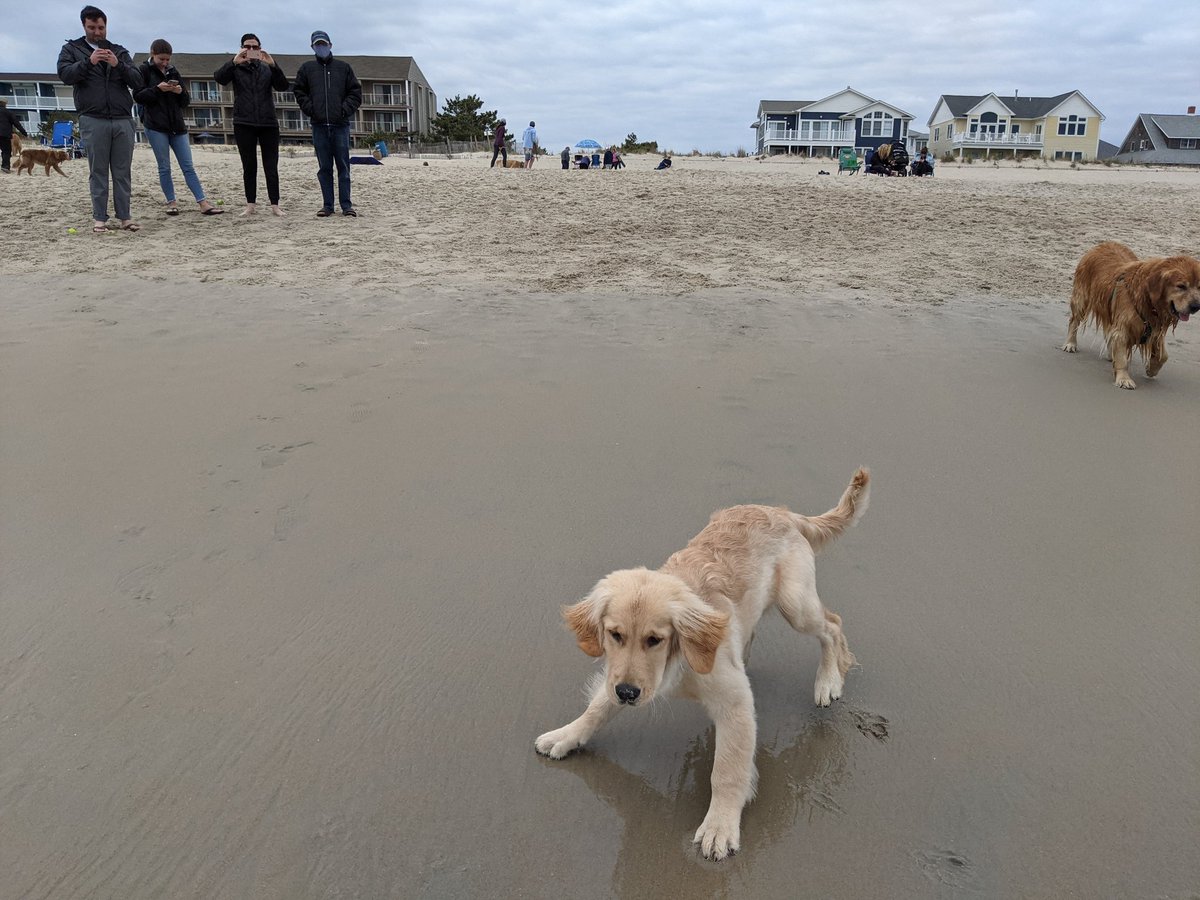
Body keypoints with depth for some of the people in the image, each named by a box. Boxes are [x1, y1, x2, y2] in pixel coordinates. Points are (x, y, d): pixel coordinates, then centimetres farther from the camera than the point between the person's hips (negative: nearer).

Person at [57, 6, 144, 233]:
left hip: (123, 120, 2)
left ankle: (125, 217, 5)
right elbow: (65, 75, -5)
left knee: (123, 172, 2)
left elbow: (138, 82, 6)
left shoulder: (120, 52, 16)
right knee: (98, 172, -1)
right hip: (93, 120, -2)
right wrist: (88, 62, -18)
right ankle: (99, 218, 1)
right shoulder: (71, 49, 11)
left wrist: (118, 65, -11)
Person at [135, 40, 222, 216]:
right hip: (156, 125, -4)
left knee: (188, 166, 0)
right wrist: (157, 89, -16)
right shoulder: (144, 70, 2)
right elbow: (137, 96, -6)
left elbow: (186, 102, 15)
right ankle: (171, 203, 7)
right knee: (164, 167, 0)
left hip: (177, 125, 4)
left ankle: (203, 203, -5)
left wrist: (181, 92, -7)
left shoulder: (173, 72, 15)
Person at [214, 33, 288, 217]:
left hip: (268, 123, 1)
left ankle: (275, 205, 0)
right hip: (244, 124, 0)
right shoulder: (236, 69, 7)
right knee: (249, 167, 5)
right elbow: (219, 78, -11)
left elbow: (283, 86, -5)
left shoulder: (268, 69, 11)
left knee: (271, 167, -2)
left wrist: (273, 65, -20)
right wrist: (233, 62, -27)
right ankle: (250, 205, 9)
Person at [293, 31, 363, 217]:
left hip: (340, 124, -1)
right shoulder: (307, 68, 11)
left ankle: (346, 205, 2)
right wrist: (310, 109, -1)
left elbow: (356, 92, 8)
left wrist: (345, 109, -4)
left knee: (343, 166, -1)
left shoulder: (343, 67, 10)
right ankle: (328, 205, 6)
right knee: (324, 168, 3)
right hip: (319, 125, 1)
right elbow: (298, 91, 12)